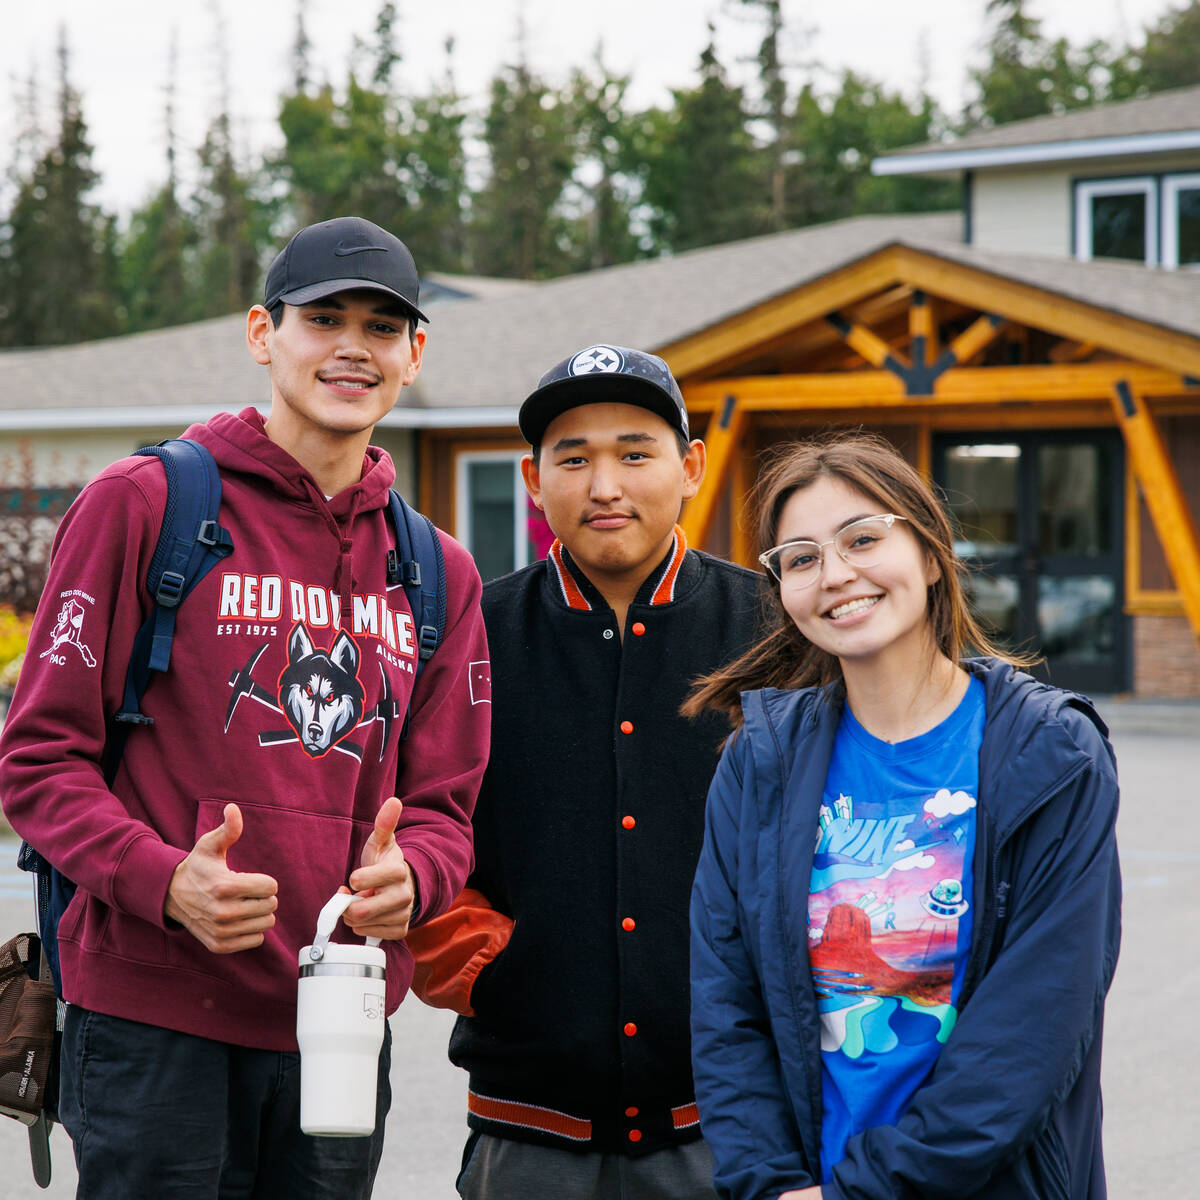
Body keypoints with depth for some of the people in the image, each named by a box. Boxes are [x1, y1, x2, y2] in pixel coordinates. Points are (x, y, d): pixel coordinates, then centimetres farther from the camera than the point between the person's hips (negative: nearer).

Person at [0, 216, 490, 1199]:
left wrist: (406, 875, -12)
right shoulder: (142, 506, -2)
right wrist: (165, 881, -21)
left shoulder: (439, 574, 13)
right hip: (153, 1016, -4)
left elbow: (445, 804, 12)